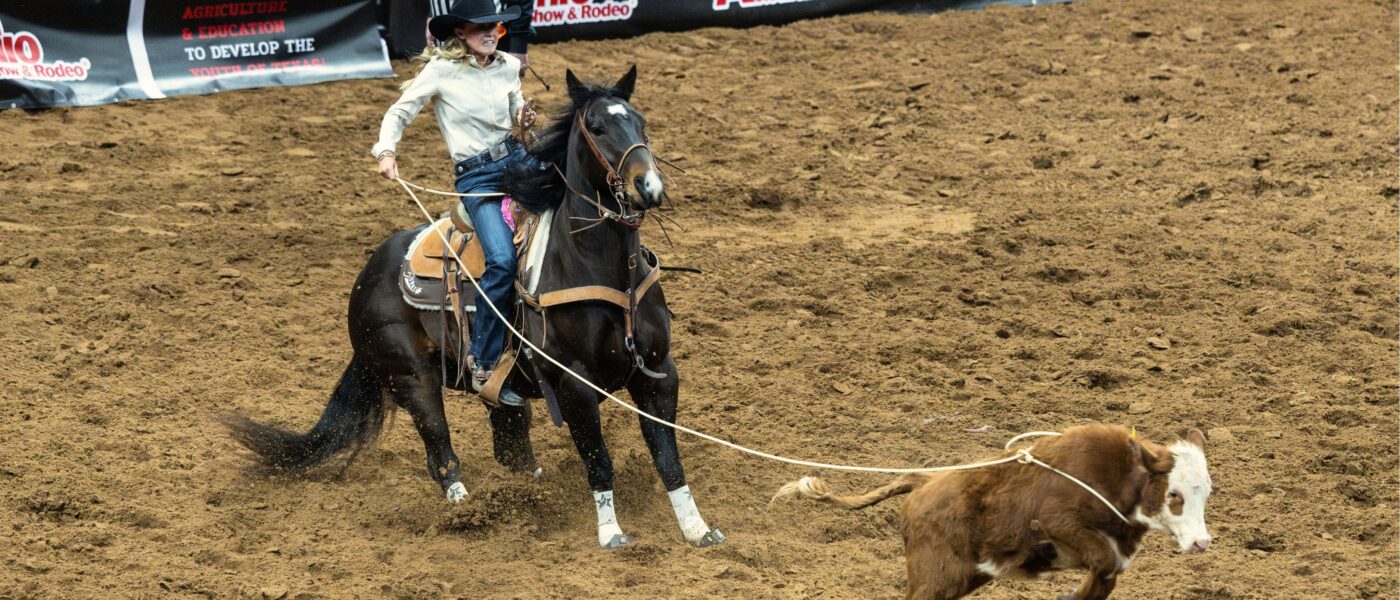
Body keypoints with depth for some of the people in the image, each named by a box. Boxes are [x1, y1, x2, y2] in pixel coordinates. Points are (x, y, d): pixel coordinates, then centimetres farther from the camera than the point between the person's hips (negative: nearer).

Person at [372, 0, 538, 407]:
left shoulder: (508, 68, 10)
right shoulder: (441, 71, -5)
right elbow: (400, 112, -1)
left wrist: (525, 118, 2)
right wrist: (386, 152, -18)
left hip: (518, 161, 6)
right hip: (476, 178, -6)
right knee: (503, 259, -25)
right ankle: (483, 365, -19)